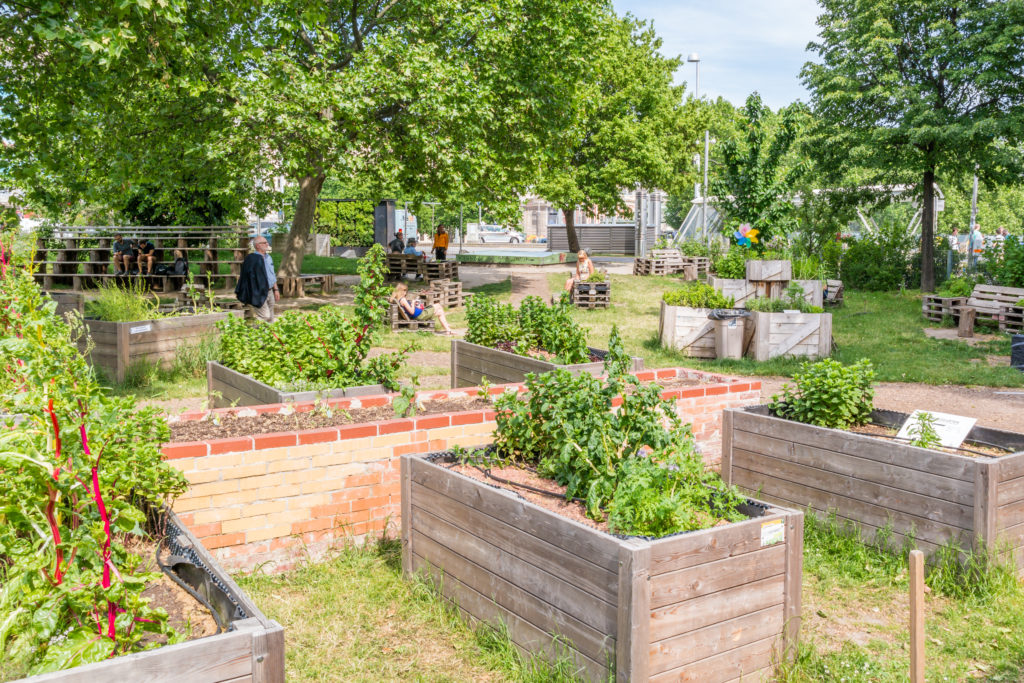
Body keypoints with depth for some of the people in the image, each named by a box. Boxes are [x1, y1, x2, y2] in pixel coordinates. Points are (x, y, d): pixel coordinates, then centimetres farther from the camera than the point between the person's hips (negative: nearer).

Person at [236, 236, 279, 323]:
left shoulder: (268, 257, 13)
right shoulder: (252, 259, -12)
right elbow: (250, 277, -15)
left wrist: (276, 289, 18)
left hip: (269, 292, 8)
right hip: (259, 293, -8)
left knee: (270, 318, 10)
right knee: (264, 317, -15)